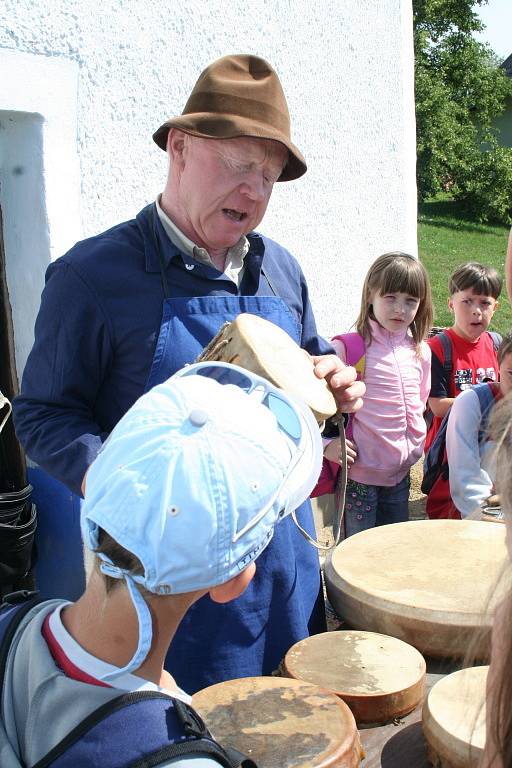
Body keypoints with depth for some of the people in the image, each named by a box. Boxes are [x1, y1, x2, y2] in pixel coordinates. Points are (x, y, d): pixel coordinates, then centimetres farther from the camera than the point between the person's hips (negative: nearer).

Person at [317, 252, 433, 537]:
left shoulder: (421, 352, 6)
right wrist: (324, 443, -17)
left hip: (400, 473, 6)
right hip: (358, 473, -6)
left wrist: (415, 446, 13)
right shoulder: (347, 347, -13)